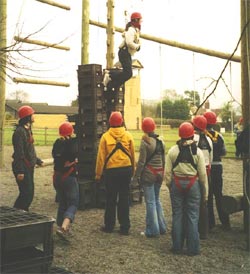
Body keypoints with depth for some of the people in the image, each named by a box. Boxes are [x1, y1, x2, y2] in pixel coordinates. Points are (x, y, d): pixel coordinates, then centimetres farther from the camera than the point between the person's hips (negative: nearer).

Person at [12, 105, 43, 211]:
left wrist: (38, 161, 28)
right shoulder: (20, 131, -17)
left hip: (29, 167, 10)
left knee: (29, 193, 13)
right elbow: (18, 153, -21)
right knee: (26, 194, -10)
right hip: (23, 167, -10)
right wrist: (20, 171, -24)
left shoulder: (27, 130, 14)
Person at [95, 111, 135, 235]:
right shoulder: (128, 136, -1)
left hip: (110, 171, -1)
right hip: (126, 170, 2)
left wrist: (98, 174, 4)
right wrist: (132, 171, 17)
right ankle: (125, 227, 11)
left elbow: (101, 157, -5)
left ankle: (109, 225, 18)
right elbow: (132, 155, 5)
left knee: (111, 199, 10)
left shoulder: (105, 136, -7)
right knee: (124, 198, 8)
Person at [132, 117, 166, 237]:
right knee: (157, 200, 17)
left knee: (150, 202, -1)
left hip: (148, 174, -7)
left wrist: (136, 176, -7)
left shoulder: (145, 142, -13)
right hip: (159, 173, 7)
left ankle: (152, 230, 5)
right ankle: (162, 227, 22)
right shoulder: (161, 141, 7)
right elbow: (163, 160, 14)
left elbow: (141, 162, -14)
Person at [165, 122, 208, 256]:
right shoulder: (197, 151, -5)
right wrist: (205, 192, 7)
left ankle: (177, 247, 16)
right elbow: (203, 174, -2)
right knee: (192, 216, 6)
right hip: (193, 184, -1)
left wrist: (170, 186, 12)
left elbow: (168, 172, -2)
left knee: (177, 215, 9)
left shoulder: (172, 151, -3)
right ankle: (192, 248, 10)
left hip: (177, 184, 1)